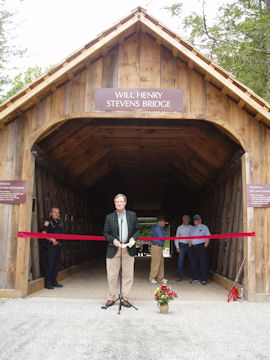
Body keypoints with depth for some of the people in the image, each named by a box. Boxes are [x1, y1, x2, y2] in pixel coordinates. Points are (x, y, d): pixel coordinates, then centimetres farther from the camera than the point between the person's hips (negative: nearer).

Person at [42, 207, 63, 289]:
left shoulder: (58, 222, 19)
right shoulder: (47, 222, -6)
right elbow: (43, 233, -15)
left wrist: (59, 242, 14)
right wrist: (52, 239, -25)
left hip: (58, 246, 8)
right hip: (51, 246, -8)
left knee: (56, 264, 11)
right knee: (50, 264, -7)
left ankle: (54, 282, 19)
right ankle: (48, 283, 0)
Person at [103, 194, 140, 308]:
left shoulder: (132, 215, 9)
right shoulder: (109, 217, 5)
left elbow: (137, 229, 12)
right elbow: (106, 233, 6)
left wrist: (133, 238, -6)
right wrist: (113, 240, -10)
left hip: (128, 248, 1)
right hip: (114, 249, -1)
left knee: (128, 275, 4)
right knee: (111, 276, 2)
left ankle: (124, 298, 15)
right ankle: (111, 298, 17)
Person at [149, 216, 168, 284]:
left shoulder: (160, 228, 19)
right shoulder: (157, 228, -13)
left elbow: (165, 236, 21)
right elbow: (161, 237, -18)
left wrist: (165, 236, -1)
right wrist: (166, 236, 1)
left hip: (159, 247, 10)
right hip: (156, 247, -10)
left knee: (161, 263, 12)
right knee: (155, 263, -6)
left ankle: (160, 278, 18)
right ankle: (152, 278, 1)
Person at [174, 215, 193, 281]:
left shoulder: (191, 227, 7)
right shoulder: (179, 228, 9)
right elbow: (177, 237, 8)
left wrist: (191, 241, -9)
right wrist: (177, 247, 1)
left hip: (189, 246, 0)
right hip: (182, 246, 0)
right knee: (180, 261, -3)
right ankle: (179, 277, 2)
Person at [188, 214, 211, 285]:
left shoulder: (204, 227, 6)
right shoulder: (192, 228, 21)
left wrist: (205, 245, -11)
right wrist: (190, 245, 7)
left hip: (201, 247, -5)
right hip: (192, 247, 5)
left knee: (203, 263, -5)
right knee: (193, 264, 5)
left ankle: (203, 279, 0)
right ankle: (196, 279, 13)